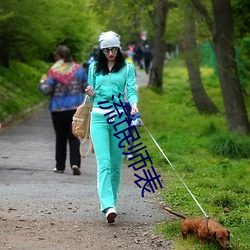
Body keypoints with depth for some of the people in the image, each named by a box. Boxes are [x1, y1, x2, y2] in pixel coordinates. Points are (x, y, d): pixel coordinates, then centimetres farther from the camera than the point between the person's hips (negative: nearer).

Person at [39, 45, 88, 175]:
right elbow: (87, 87, 6)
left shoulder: (54, 71, -9)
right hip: (76, 108, 2)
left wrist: (42, 83, 9)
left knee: (60, 138, 10)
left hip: (58, 109, -2)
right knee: (74, 137, 4)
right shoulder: (78, 69, 1)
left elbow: (47, 90, -12)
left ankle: (60, 166, 16)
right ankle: (75, 163, -13)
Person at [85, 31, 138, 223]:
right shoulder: (94, 68, 11)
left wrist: (134, 104, -25)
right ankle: (108, 206, -24)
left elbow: (131, 90, -4)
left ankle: (111, 199, 22)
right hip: (99, 117, 0)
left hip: (120, 118, 0)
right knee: (104, 162, -13)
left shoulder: (127, 68, 6)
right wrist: (91, 94, -6)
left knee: (116, 163, 6)